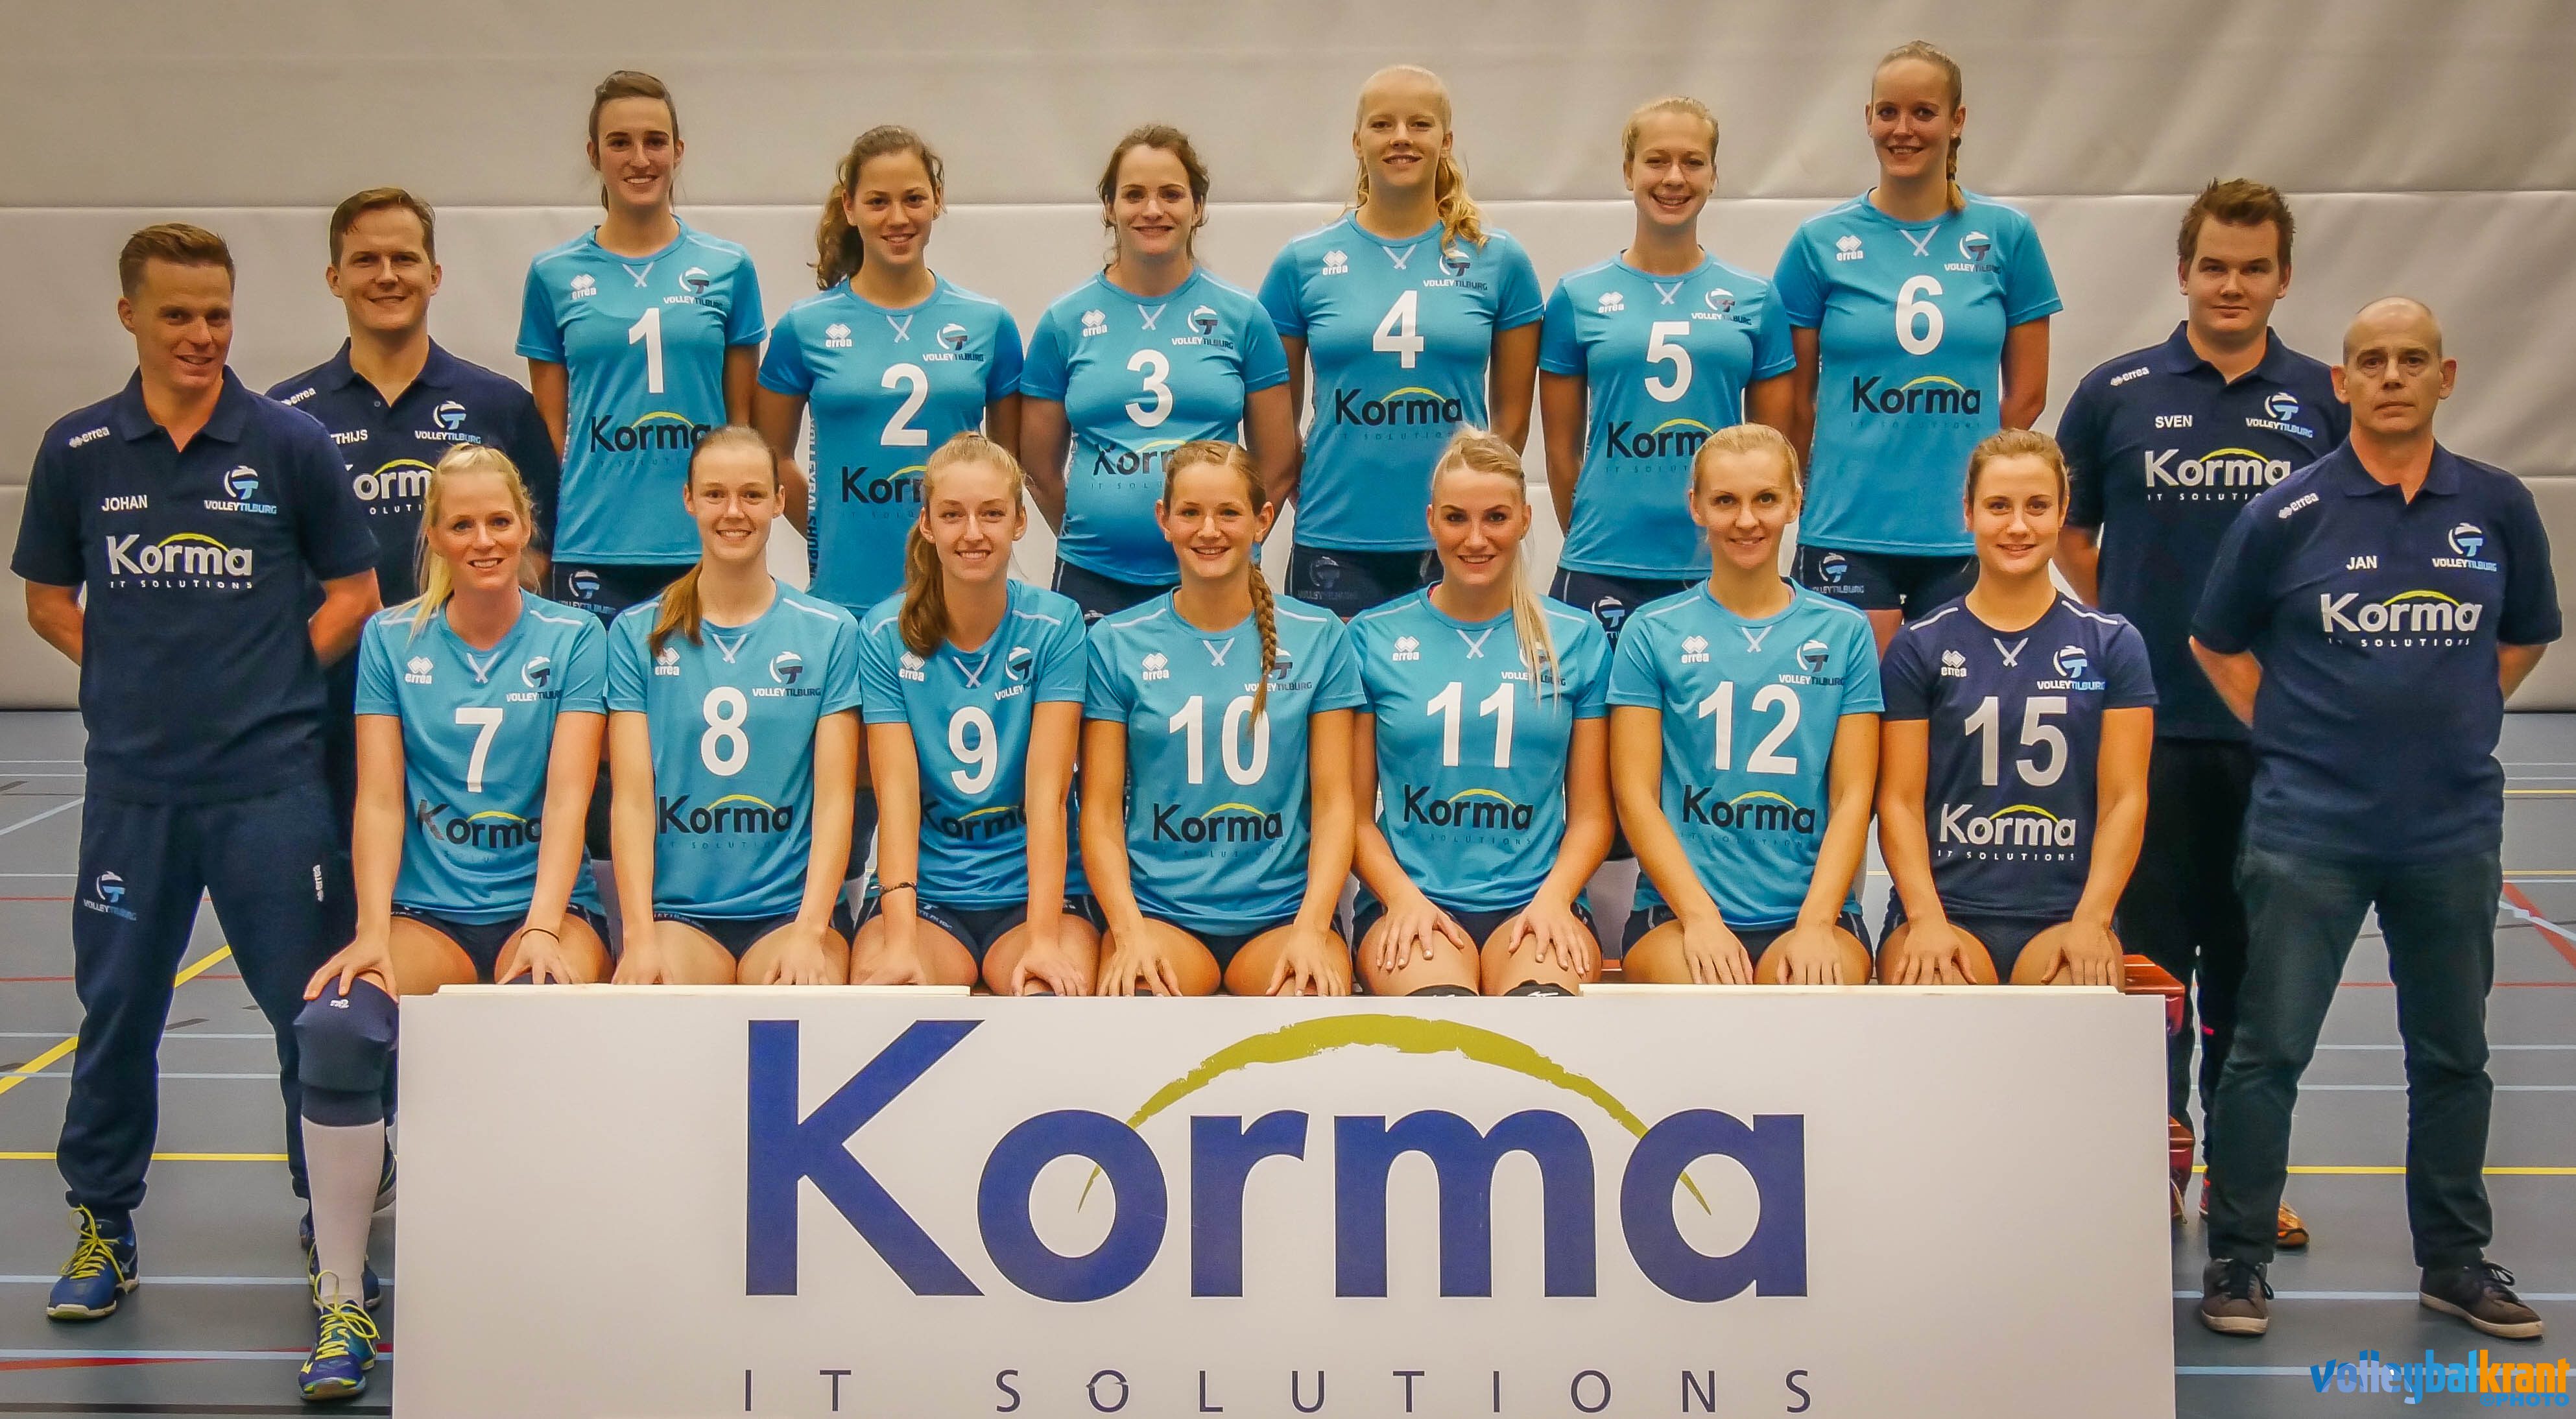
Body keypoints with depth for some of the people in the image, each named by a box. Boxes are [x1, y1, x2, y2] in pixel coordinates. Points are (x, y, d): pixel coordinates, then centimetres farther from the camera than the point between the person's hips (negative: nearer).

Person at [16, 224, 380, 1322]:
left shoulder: (291, 444, -1)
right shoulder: (77, 451, 4)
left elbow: (353, 596, 4)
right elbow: (49, 602, 13)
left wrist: (268, 682, -2)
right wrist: (137, 673, 1)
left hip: (273, 784, -2)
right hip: (131, 786, 2)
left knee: (313, 1008, 2)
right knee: (116, 1011, 11)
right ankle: (103, 1228, 27)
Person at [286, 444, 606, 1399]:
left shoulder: (573, 639, 4)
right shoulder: (392, 640, 8)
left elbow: (567, 796, -6)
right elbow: (379, 799, 2)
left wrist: (542, 929, -19)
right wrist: (373, 931, -13)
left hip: (541, 902, -1)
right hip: (429, 909, 2)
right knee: (336, 1026, -30)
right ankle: (342, 1301, -17)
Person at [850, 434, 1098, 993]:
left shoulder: (1055, 624, -4)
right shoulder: (885, 634, -1)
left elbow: (1047, 788, -12)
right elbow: (897, 790, -11)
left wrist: (1043, 937, -24)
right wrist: (900, 939, -24)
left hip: (1032, 890, -1)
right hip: (925, 892, 1)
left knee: (1050, 994, -33)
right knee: (882, 984, -31)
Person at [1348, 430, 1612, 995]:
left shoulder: (1577, 638, 11)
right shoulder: (1373, 638, 9)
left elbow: (1590, 814, 12)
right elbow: (1355, 812, 9)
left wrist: (1553, 897, -7)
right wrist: (1402, 897, -8)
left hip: (1534, 902, 0)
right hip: (1411, 900, 0)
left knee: (1542, 997, -35)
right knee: (1439, 997, -35)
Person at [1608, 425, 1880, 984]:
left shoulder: (1845, 632, 12)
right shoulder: (1653, 633, 8)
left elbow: (1852, 796, 6)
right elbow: (1636, 794, 3)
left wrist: (1816, 923, -9)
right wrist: (1701, 916, -10)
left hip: (1811, 907, 1)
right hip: (1676, 907, -1)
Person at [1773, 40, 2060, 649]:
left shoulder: (2005, 235, 4)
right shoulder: (1821, 242, 2)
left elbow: (2027, 394, 9)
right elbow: (1796, 402, 6)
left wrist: (1958, 468, 10)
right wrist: (1827, 495, 8)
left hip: (1967, 534, 1)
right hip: (1850, 534, -1)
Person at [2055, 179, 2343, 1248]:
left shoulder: (2328, 401, 4)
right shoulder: (2116, 393, 1)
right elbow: (2069, 531, 10)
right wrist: (2127, 623, 1)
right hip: (2149, 724, -1)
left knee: (2254, 954, 10)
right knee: (2149, 948, 4)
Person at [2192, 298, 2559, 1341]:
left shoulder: (2499, 509, 2)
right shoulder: (2285, 515, -5)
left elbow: (2525, 637, 17)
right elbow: (2217, 647, 7)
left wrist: (2448, 724, 8)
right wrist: (2296, 737, 1)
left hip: (2453, 829, 3)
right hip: (2310, 827, -3)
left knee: (2452, 1053, 13)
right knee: (2268, 1050, -1)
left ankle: (2454, 1258, 27)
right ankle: (2236, 1258, 10)